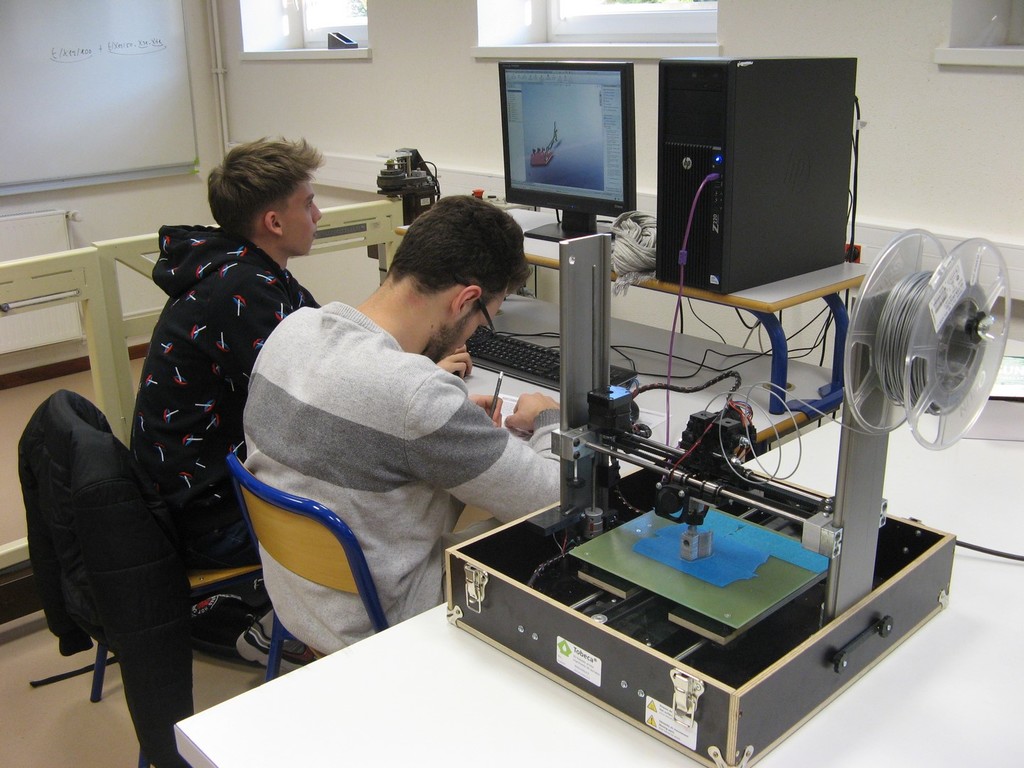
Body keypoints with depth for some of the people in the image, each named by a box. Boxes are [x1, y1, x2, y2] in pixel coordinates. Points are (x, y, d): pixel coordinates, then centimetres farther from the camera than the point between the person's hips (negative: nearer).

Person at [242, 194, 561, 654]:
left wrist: (461, 424, 6)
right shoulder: (419, 396, -33)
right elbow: (555, 503, -22)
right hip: (374, 631, -7)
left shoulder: (293, 328, -8)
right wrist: (548, 421, -2)